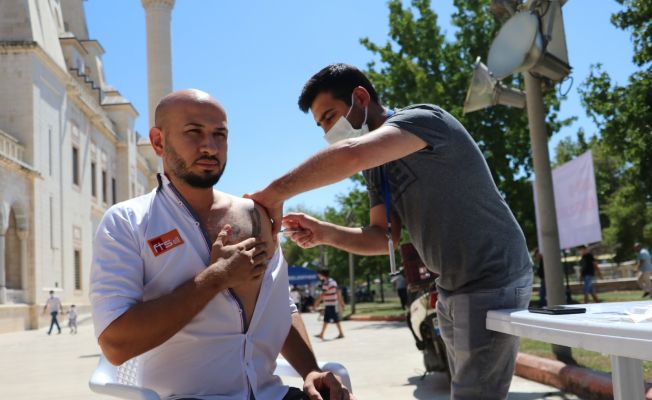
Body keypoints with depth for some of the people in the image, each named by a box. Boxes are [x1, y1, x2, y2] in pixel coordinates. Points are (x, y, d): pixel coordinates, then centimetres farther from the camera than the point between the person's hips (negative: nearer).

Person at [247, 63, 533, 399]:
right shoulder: (376, 168, 9)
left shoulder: (421, 119, -19)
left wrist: (274, 194, -31)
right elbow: (384, 236, 5)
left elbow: (351, 154, -38)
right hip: (452, 289, 9)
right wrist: (324, 233, -12)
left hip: (492, 282, -9)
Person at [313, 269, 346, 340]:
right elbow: (338, 292, 15)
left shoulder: (326, 283, -16)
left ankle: (341, 334, 1)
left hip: (330, 304, -10)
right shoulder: (333, 281, 14)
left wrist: (317, 302, -12)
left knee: (335, 320, -3)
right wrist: (341, 302, 19)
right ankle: (321, 334, 16)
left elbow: (323, 294, -19)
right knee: (326, 320, 12)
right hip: (333, 303, 10)